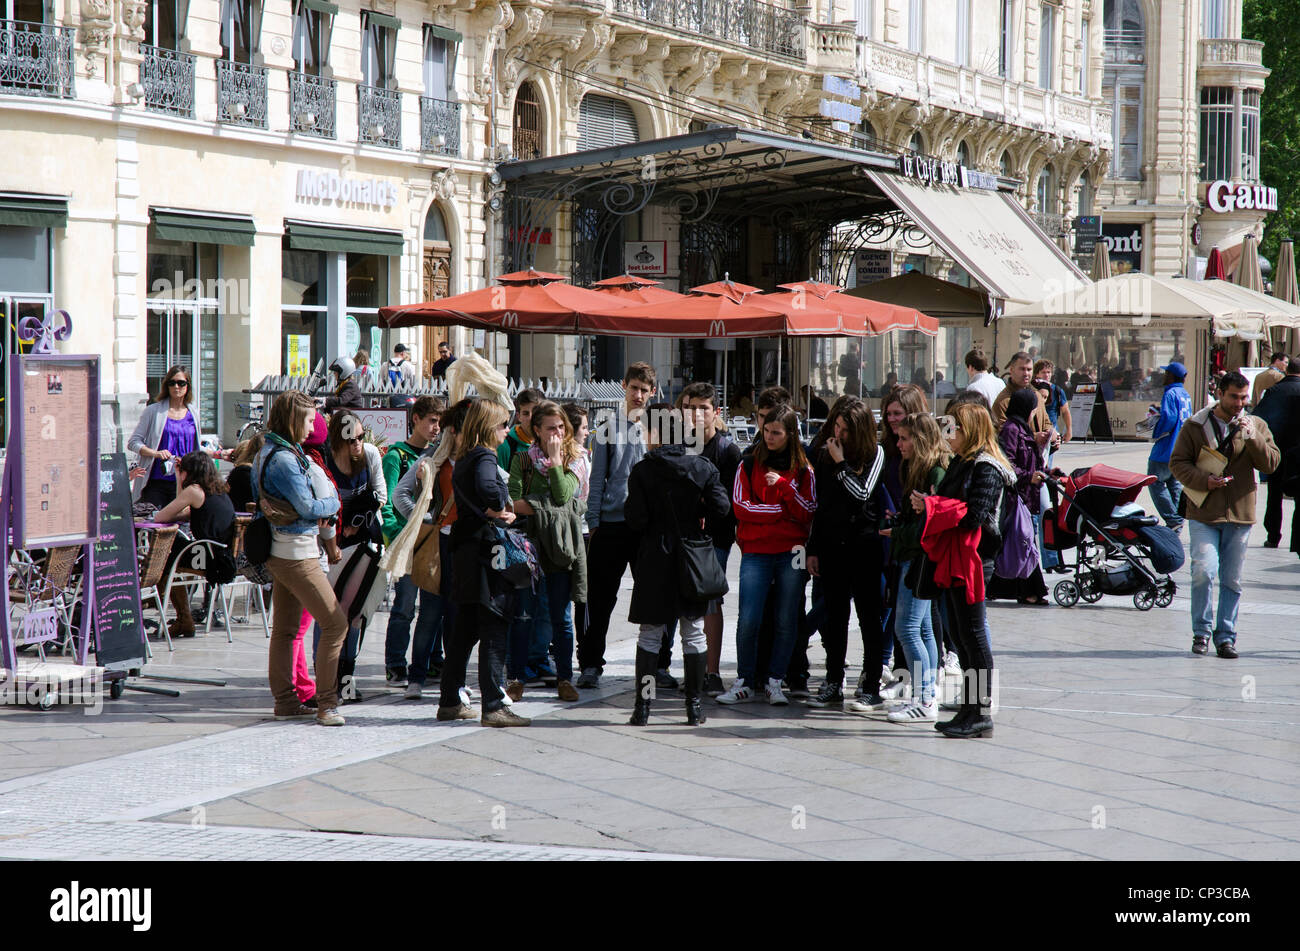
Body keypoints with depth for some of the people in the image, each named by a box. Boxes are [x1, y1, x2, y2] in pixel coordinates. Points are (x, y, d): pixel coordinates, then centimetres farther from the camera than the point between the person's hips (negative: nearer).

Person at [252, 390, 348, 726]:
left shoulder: (267, 453, 11)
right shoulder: (284, 459, -19)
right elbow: (308, 508, -18)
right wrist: (334, 503, 2)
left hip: (279, 552, 10)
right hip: (296, 554, -10)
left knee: (285, 629, 14)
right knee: (335, 623, -7)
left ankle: (285, 701, 19)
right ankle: (326, 704, -6)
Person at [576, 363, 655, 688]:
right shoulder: (608, 428, 6)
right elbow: (598, 478, 6)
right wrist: (593, 521, -1)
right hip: (611, 523, -1)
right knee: (601, 598, 1)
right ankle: (590, 663, 7)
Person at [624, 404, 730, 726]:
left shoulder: (643, 470, -9)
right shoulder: (702, 467, -2)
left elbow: (636, 519, -13)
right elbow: (721, 508, -8)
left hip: (655, 558, -2)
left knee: (650, 634, 5)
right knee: (693, 633, 9)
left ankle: (643, 706, 2)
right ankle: (694, 707, 11)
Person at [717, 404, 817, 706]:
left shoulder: (803, 470, 8)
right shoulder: (748, 466, 7)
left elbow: (808, 514, 0)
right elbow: (741, 508, -2)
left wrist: (782, 486, -12)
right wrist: (785, 510, -5)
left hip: (791, 552, 1)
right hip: (756, 552, -1)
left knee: (786, 621, 1)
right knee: (749, 620, -9)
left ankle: (775, 682, 10)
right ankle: (744, 683, 2)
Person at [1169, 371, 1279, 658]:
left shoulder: (1257, 426, 7)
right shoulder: (1195, 425, 3)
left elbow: (1271, 463, -1)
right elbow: (1178, 462, 3)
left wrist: (1253, 438, -17)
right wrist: (1204, 481, -13)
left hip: (1239, 515, 2)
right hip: (1203, 513, -2)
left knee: (1232, 580, 5)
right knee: (1204, 571, -14)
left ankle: (1225, 636, 15)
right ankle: (1201, 631, 2)